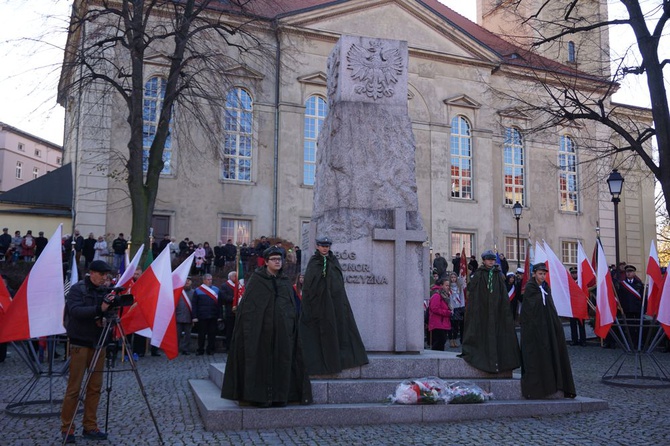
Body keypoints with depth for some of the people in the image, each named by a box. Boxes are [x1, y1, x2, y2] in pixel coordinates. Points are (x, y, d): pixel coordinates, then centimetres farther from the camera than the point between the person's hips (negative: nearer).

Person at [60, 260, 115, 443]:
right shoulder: (77, 289, -7)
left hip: (99, 343, 5)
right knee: (74, 387, -2)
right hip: (80, 343, -5)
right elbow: (75, 311, -22)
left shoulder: (106, 290, 7)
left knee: (95, 387, 6)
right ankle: (67, 428, 8)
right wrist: (99, 309, -33)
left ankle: (90, 427, 14)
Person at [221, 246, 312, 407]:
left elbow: (292, 306, 16)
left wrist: (292, 325, 7)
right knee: (262, 361, -2)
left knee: (282, 360, 3)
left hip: (283, 329, 4)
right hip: (262, 328, -4)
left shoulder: (285, 282, 14)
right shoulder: (257, 280, 0)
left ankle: (280, 396, 11)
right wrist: (250, 328, -12)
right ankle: (260, 397, 4)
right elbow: (247, 305, -4)